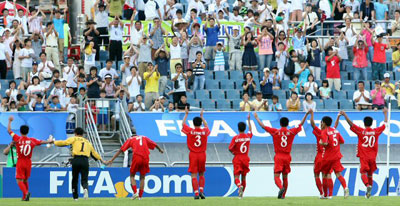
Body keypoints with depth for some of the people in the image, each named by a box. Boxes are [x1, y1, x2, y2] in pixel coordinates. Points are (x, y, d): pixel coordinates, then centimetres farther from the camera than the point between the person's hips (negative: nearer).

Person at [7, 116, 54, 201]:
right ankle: (24, 197, 20)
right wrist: (49, 141, 33)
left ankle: (26, 192, -30)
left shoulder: (18, 139, -8)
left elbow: (9, 130, 1)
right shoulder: (32, 140, 0)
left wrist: (10, 121, 15)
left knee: (19, 180, -6)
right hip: (28, 162, 4)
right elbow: (41, 142, 14)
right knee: (25, 180, 18)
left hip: (20, 162, -4)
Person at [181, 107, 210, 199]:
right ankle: (201, 190, 1)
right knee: (201, 174, 16)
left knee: (194, 175, -1)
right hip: (202, 154, 2)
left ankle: (196, 193, -9)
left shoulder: (190, 131, -9)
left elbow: (183, 124, 10)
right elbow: (206, 125, 22)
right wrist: (202, 116, 31)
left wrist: (186, 114, 19)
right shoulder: (204, 131, -3)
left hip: (193, 155, -2)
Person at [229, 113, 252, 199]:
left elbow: (230, 149, -13)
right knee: (243, 177, 15)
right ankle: (241, 194, 20)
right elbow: (250, 130, 22)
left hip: (237, 159, -3)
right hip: (245, 158, 3)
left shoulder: (235, 138, -10)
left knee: (236, 177, -6)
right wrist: (248, 120, 33)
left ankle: (239, 186, -37)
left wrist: (234, 153, 8)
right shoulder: (248, 136, 0)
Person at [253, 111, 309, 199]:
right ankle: (283, 195, 15)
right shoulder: (292, 132, 2)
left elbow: (262, 126, 1)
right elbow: (301, 124, 15)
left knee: (276, 176, -8)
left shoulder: (275, 132, -4)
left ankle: (281, 188, -35)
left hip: (278, 157, -3)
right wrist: (306, 114, 26)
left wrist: (256, 117, 14)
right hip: (287, 157, 3)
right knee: (285, 177, 13)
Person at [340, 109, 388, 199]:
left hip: (363, 157, -3)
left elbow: (351, 124, -12)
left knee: (363, 173, -9)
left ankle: (368, 185, -36)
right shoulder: (376, 131, 3)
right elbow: (385, 124, 17)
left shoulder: (361, 131, -6)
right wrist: (385, 114, 31)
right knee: (370, 174, 14)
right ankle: (368, 192, 14)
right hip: (373, 157, 3)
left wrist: (344, 115, -7)